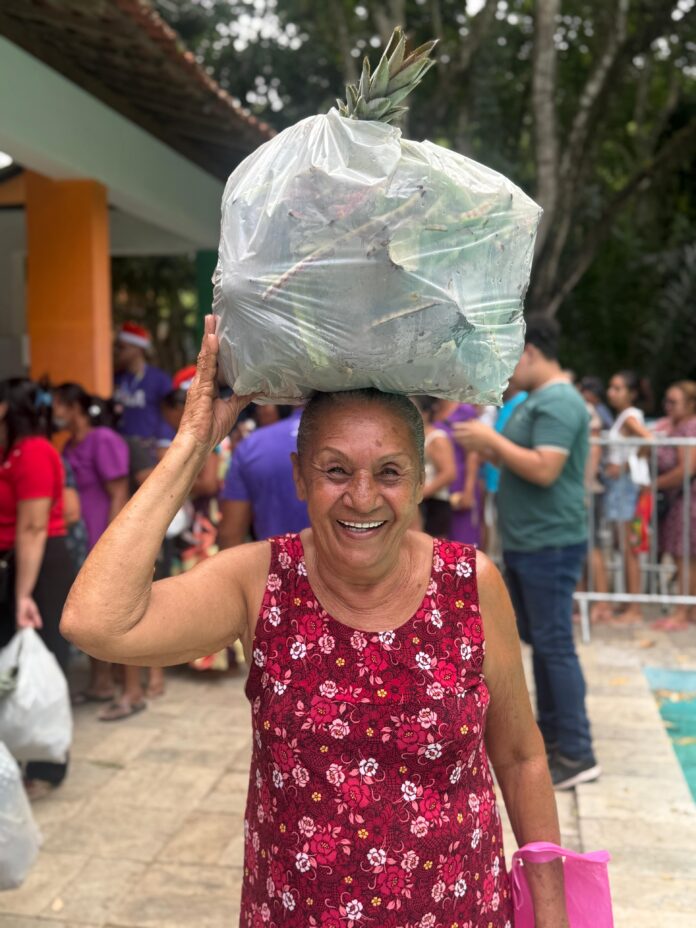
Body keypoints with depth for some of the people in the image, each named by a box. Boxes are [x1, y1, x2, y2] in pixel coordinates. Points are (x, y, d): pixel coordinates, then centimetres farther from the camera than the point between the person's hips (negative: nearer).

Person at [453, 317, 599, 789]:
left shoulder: (559, 402, -17)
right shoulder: (535, 401, 15)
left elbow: (544, 470, -26)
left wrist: (492, 439, -17)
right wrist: (485, 448, 4)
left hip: (550, 547, -10)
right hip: (524, 545, 10)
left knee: (555, 646, -5)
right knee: (538, 643, 16)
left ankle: (577, 755, 3)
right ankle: (550, 734, 28)